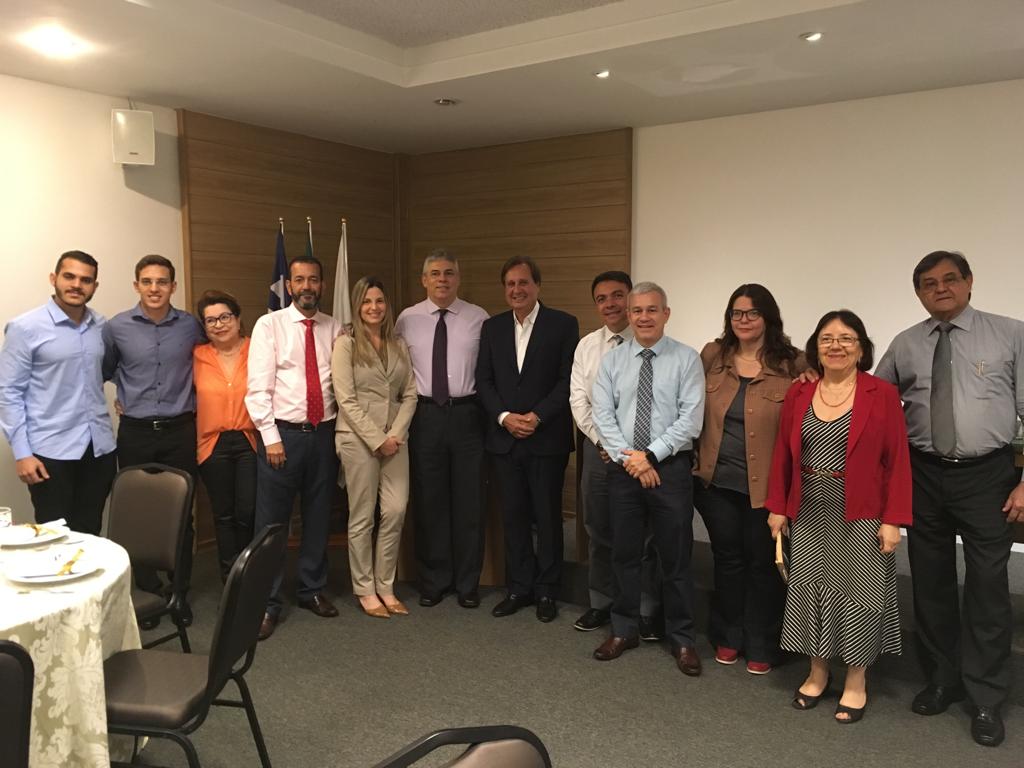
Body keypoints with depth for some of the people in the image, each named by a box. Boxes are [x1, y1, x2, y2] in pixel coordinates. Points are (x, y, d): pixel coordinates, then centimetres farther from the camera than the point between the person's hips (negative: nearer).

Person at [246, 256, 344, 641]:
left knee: (319, 517, 13)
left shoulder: (334, 329, 6)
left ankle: (312, 590, 30)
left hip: (324, 434, 3)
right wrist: (270, 437, -11)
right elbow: (258, 387, -7)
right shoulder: (269, 324, -2)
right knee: (271, 522, 2)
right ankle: (267, 602, 14)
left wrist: (342, 431, 4)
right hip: (282, 433, -3)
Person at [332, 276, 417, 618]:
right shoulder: (346, 345, -2)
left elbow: (409, 394, 9)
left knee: (396, 512, 1)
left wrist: (396, 434, -5)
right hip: (358, 438, -4)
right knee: (362, 517, 3)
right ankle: (365, 590, 15)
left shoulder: (399, 346, 12)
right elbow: (346, 400, -8)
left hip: (394, 437, 4)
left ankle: (386, 587, 15)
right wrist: (377, 439, -12)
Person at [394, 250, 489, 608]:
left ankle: (468, 583, 20)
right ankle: (433, 581, 23)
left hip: (467, 415, -1)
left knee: (469, 501, 5)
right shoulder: (407, 319, 5)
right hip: (424, 415, 1)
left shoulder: (478, 318, 2)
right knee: (428, 501, 8)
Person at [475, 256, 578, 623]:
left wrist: (538, 416, -15)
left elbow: (568, 380, -6)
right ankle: (519, 587, 21)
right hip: (505, 437, 3)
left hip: (547, 438, -3)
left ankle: (546, 591, 18)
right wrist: (504, 416, -8)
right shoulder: (492, 327, 9)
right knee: (513, 515, 9)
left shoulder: (563, 324, -2)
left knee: (548, 516, 5)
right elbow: (483, 381, 7)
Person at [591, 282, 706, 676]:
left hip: (671, 467, -3)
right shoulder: (612, 360, 5)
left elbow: (690, 420, -10)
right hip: (622, 467, 3)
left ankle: (682, 639, 22)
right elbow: (602, 415, -1)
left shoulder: (687, 359, -3)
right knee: (624, 553, 13)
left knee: (675, 556, 7)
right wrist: (629, 457, -11)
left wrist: (650, 455, -14)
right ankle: (623, 629, 29)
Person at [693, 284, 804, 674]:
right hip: (717, 481, 3)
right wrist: (695, 457, 8)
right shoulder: (712, 356, 3)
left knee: (762, 564, 10)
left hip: (765, 485, -2)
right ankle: (728, 637, 33)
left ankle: (761, 646, 27)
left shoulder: (793, 365, -6)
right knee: (727, 559, 16)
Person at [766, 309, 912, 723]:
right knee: (811, 590, 10)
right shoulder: (798, 393, 4)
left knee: (856, 593, 6)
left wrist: (892, 520, -11)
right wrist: (777, 507, 4)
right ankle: (817, 673, 27)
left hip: (861, 516, -3)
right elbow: (782, 455, 7)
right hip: (809, 513, 3)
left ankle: (856, 682, 22)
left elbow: (897, 461, -7)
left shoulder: (882, 394, -6)